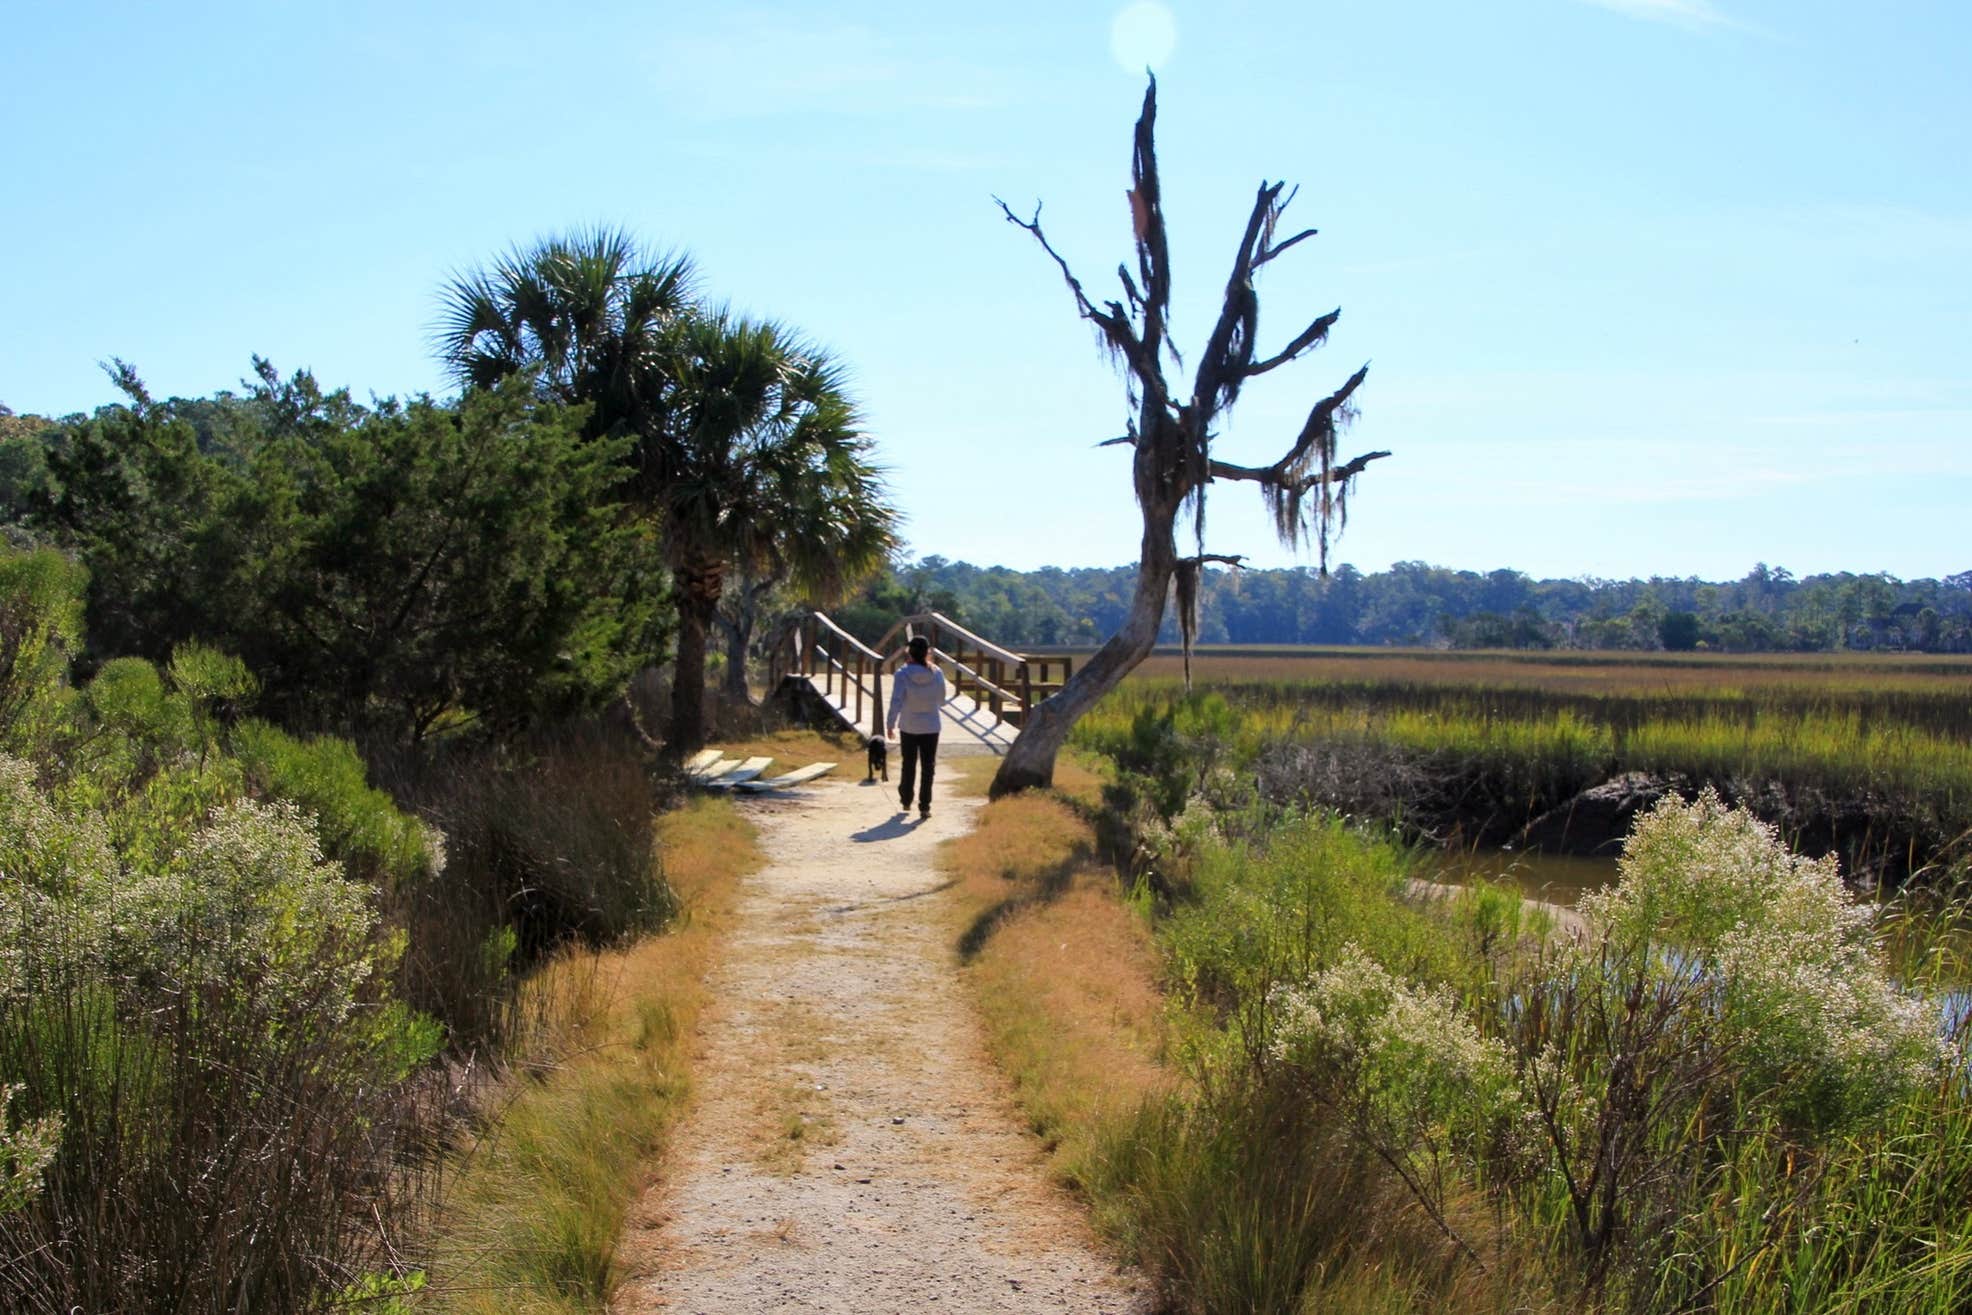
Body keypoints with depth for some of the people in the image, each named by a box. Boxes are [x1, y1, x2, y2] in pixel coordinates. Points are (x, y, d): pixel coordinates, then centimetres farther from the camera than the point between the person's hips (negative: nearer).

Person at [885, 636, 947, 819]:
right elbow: (942, 700, 2)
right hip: (931, 726, 0)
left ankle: (906, 800, 30)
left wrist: (890, 723, -5)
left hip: (909, 727, 0)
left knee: (908, 765, 16)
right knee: (928, 767, 4)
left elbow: (896, 701, -13)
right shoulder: (936, 673, -7)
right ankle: (925, 806, 0)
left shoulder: (903, 674, -12)